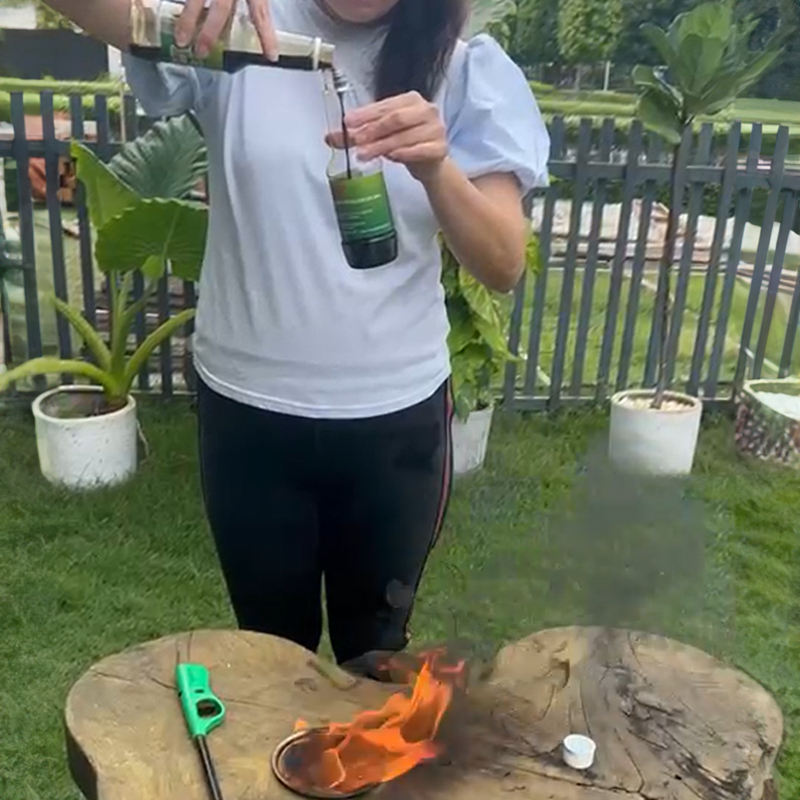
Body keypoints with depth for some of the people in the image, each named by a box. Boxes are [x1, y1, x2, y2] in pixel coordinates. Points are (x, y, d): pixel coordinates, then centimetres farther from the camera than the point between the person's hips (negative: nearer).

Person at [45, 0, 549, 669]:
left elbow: (505, 266, -10)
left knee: (375, 648, 22)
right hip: (248, 409, 0)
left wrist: (435, 167, -29)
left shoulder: (465, 70, -2)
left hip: (395, 415, 1)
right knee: (271, 640, 21)